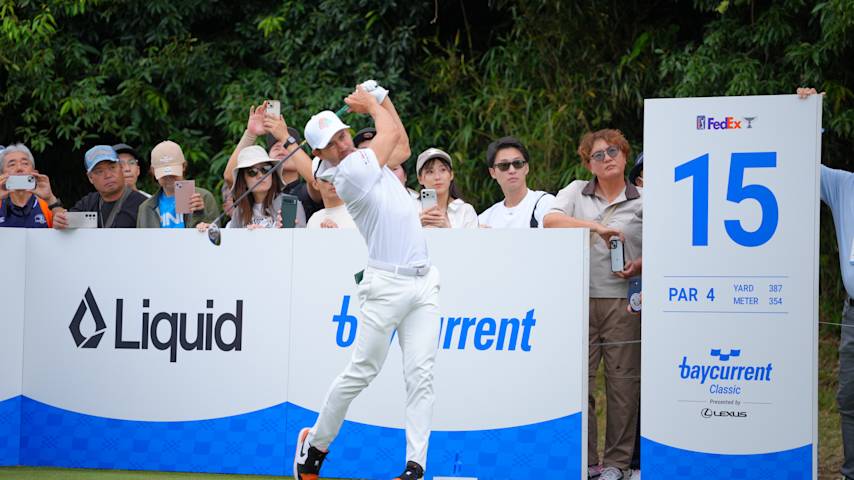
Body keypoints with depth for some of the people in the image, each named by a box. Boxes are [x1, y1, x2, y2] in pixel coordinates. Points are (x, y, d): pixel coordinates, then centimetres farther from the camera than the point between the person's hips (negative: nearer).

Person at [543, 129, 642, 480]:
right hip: (579, 299, 1)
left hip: (622, 302, -1)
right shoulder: (577, 192, 12)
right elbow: (550, 220, -5)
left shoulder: (642, 202, 9)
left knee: (622, 379, -3)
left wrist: (641, 265, -11)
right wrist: (596, 227, -15)